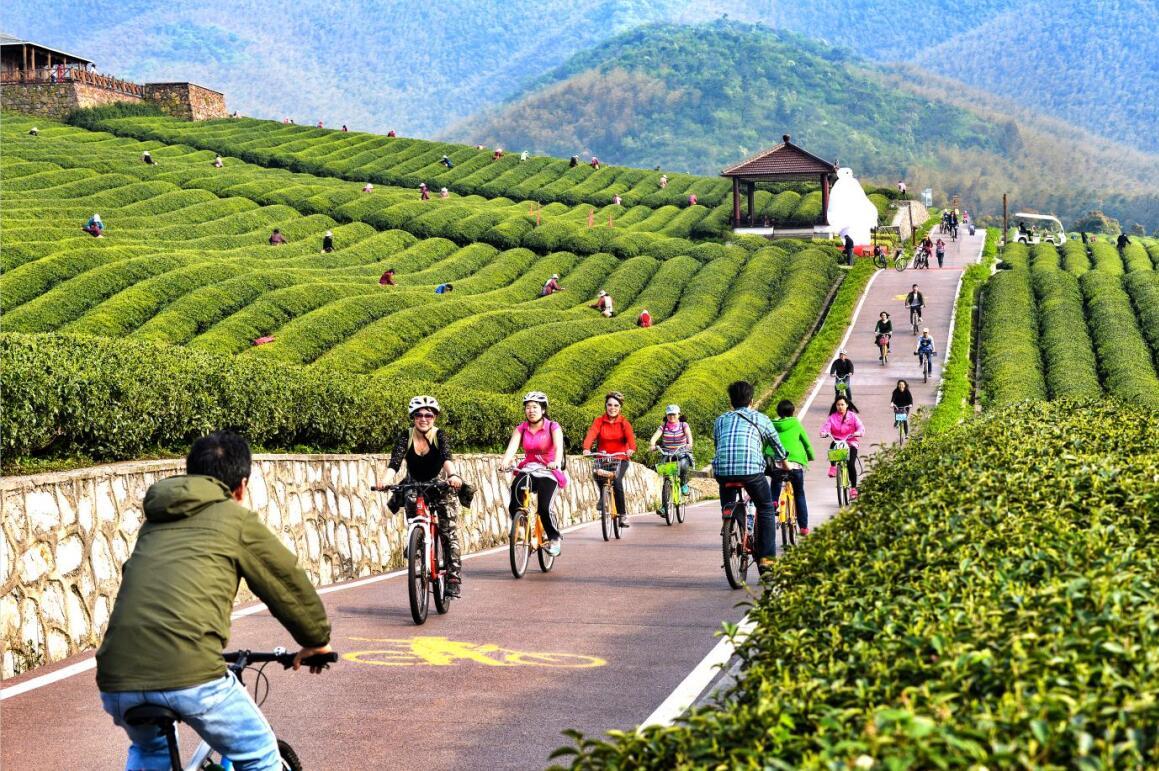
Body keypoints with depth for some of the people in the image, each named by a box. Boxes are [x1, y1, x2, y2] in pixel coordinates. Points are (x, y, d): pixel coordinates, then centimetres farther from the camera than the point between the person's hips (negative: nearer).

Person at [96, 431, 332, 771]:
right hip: (189, 672, -5)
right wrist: (317, 640, 39)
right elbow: (289, 583, 21)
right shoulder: (237, 520, 13)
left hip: (117, 677, 5)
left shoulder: (154, 522, 27)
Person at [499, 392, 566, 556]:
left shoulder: (553, 427, -4)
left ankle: (555, 538, 3)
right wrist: (505, 461, -34)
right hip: (527, 471, 3)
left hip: (548, 472, -3)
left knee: (544, 508, -21)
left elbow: (558, 447, -22)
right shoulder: (521, 429, 4)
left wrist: (556, 462, -43)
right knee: (514, 506, -23)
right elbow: (512, 447, -12)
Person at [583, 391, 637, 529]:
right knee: (597, 475, -29)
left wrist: (631, 449, -41)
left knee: (617, 481, -25)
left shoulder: (624, 422, -1)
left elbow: (630, 435, -19)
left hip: (620, 458, -1)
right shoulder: (599, 421, -1)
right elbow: (591, 434, -18)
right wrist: (587, 448, -39)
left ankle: (623, 514, -13)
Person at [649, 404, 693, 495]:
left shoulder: (684, 425, -1)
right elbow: (655, 437, -13)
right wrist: (652, 445, -36)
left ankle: (684, 484, -4)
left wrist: (689, 443, -41)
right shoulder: (664, 426, 1)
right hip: (667, 453, 2)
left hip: (682, 453, -2)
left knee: (683, 465, -31)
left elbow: (688, 434, -20)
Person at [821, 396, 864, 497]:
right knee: (832, 445, -36)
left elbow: (860, 426, -8)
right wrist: (823, 432, -32)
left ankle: (853, 488, -4)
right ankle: (833, 466, -21)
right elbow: (827, 426, -9)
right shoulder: (833, 417, 5)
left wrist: (858, 432, -32)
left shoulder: (852, 416, 3)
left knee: (851, 464, -16)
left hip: (850, 443, -1)